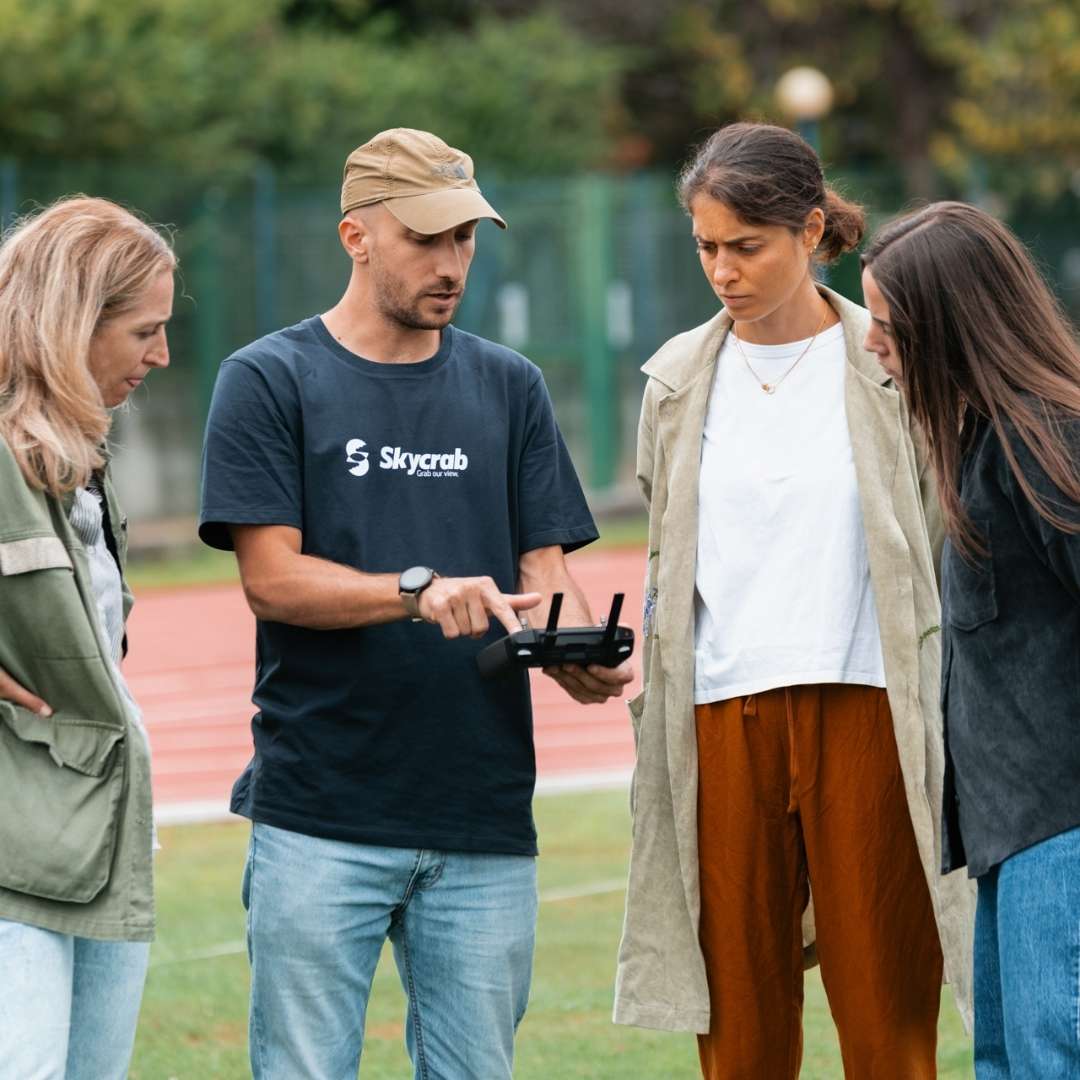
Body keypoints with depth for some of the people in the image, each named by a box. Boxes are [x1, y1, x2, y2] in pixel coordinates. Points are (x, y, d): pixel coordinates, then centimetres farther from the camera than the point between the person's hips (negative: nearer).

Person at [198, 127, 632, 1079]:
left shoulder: (509, 387, 14)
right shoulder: (269, 381, 2)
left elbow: (544, 566, 10)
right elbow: (272, 576, -6)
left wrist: (578, 651, -13)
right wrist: (420, 591, -22)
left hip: (484, 820, 4)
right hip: (320, 819, -3)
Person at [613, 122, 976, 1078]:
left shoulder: (889, 366, 2)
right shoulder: (681, 379, 11)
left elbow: (944, 551, 4)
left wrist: (950, 731, 0)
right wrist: (652, 708, 13)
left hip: (863, 711, -3)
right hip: (722, 719, 3)